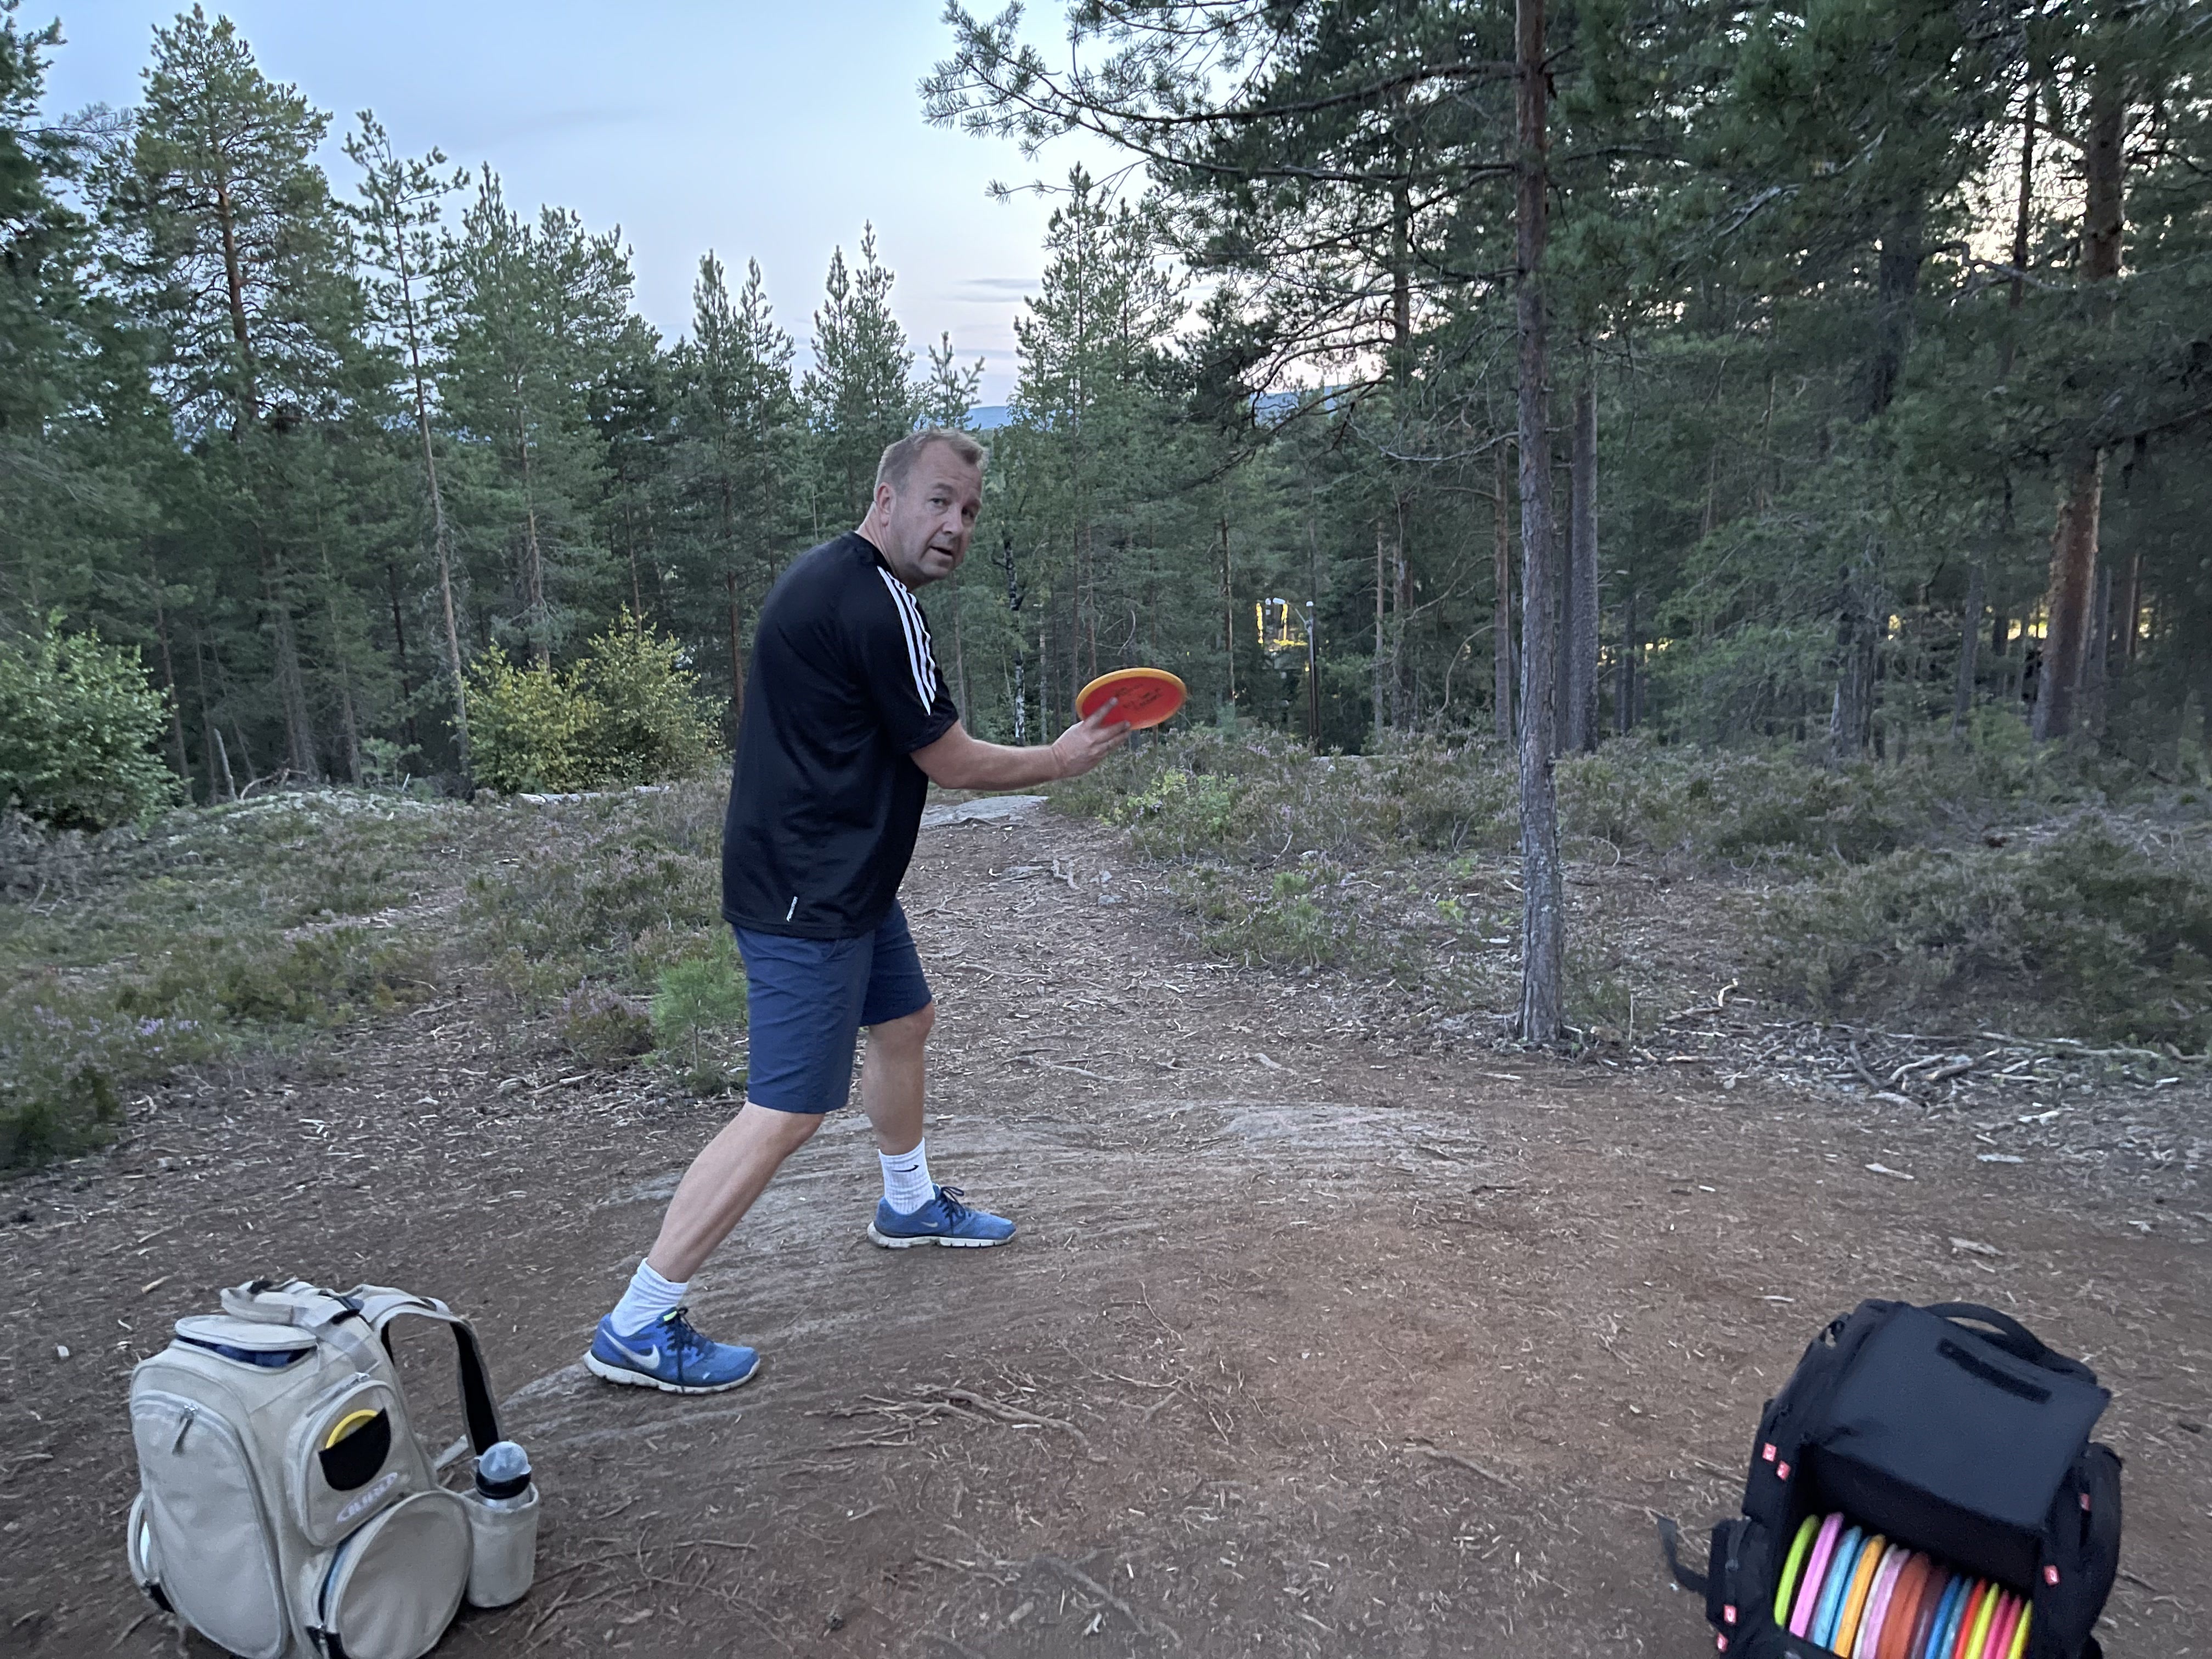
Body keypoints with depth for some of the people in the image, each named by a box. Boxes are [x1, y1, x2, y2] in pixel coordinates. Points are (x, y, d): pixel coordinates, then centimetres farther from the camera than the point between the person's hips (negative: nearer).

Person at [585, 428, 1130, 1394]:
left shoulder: (833, 580, 11)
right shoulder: (876, 602, -20)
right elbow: (950, 761, -14)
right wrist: (1060, 761, 1)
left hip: (841, 881, 11)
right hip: (808, 899, -11)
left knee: (904, 1024, 25)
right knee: (787, 1113, -7)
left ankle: (910, 1205, 47)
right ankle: (636, 1327, 3)